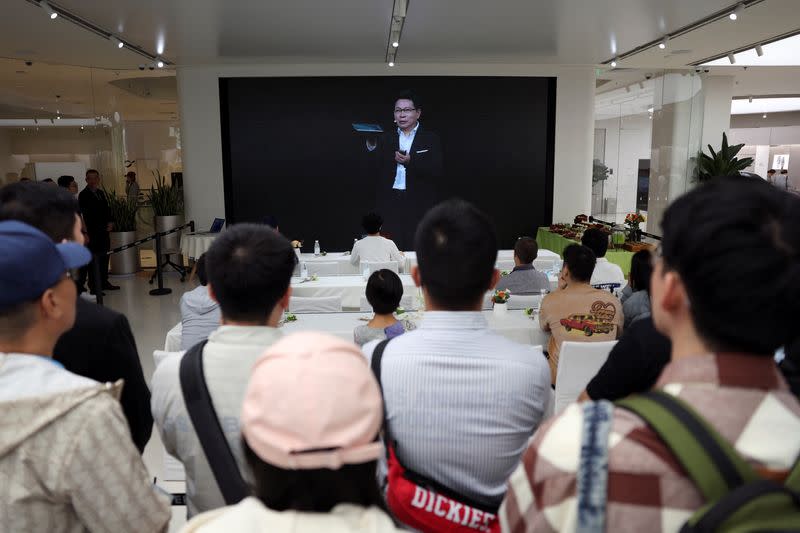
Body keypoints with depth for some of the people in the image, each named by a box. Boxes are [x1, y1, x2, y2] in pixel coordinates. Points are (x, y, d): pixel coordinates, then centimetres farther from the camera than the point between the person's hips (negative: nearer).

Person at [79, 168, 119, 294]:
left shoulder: (100, 193, 16)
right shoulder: (83, 195, -6)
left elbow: (106, 209, 21)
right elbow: (86, 215, -11)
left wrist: (110, 222, 3)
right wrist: (104, 226, -13)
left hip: (104, 231, 7)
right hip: (93, 232, -7)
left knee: (104, 257, 12)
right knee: (94, 260, -6)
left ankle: (104, 283, 21)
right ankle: (94, 287, -3)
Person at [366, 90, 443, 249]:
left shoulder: (430, 139, 6)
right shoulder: (385, 139, 12)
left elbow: (436, 172, -5)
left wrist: (411, 162, -19)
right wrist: (371, 147, -16)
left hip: (418, 206, -1)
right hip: (389, 204, 2)